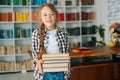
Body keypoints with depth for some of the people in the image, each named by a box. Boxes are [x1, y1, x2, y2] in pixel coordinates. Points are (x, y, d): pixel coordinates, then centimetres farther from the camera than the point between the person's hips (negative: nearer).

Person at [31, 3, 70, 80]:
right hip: (44, 72, -1)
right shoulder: (36, 33, -8)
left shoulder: (63, 32, -4)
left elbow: (66, 51, 5)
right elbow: (34, 51, 0)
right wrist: (37, 61, -19)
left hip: (60, 71, 2)